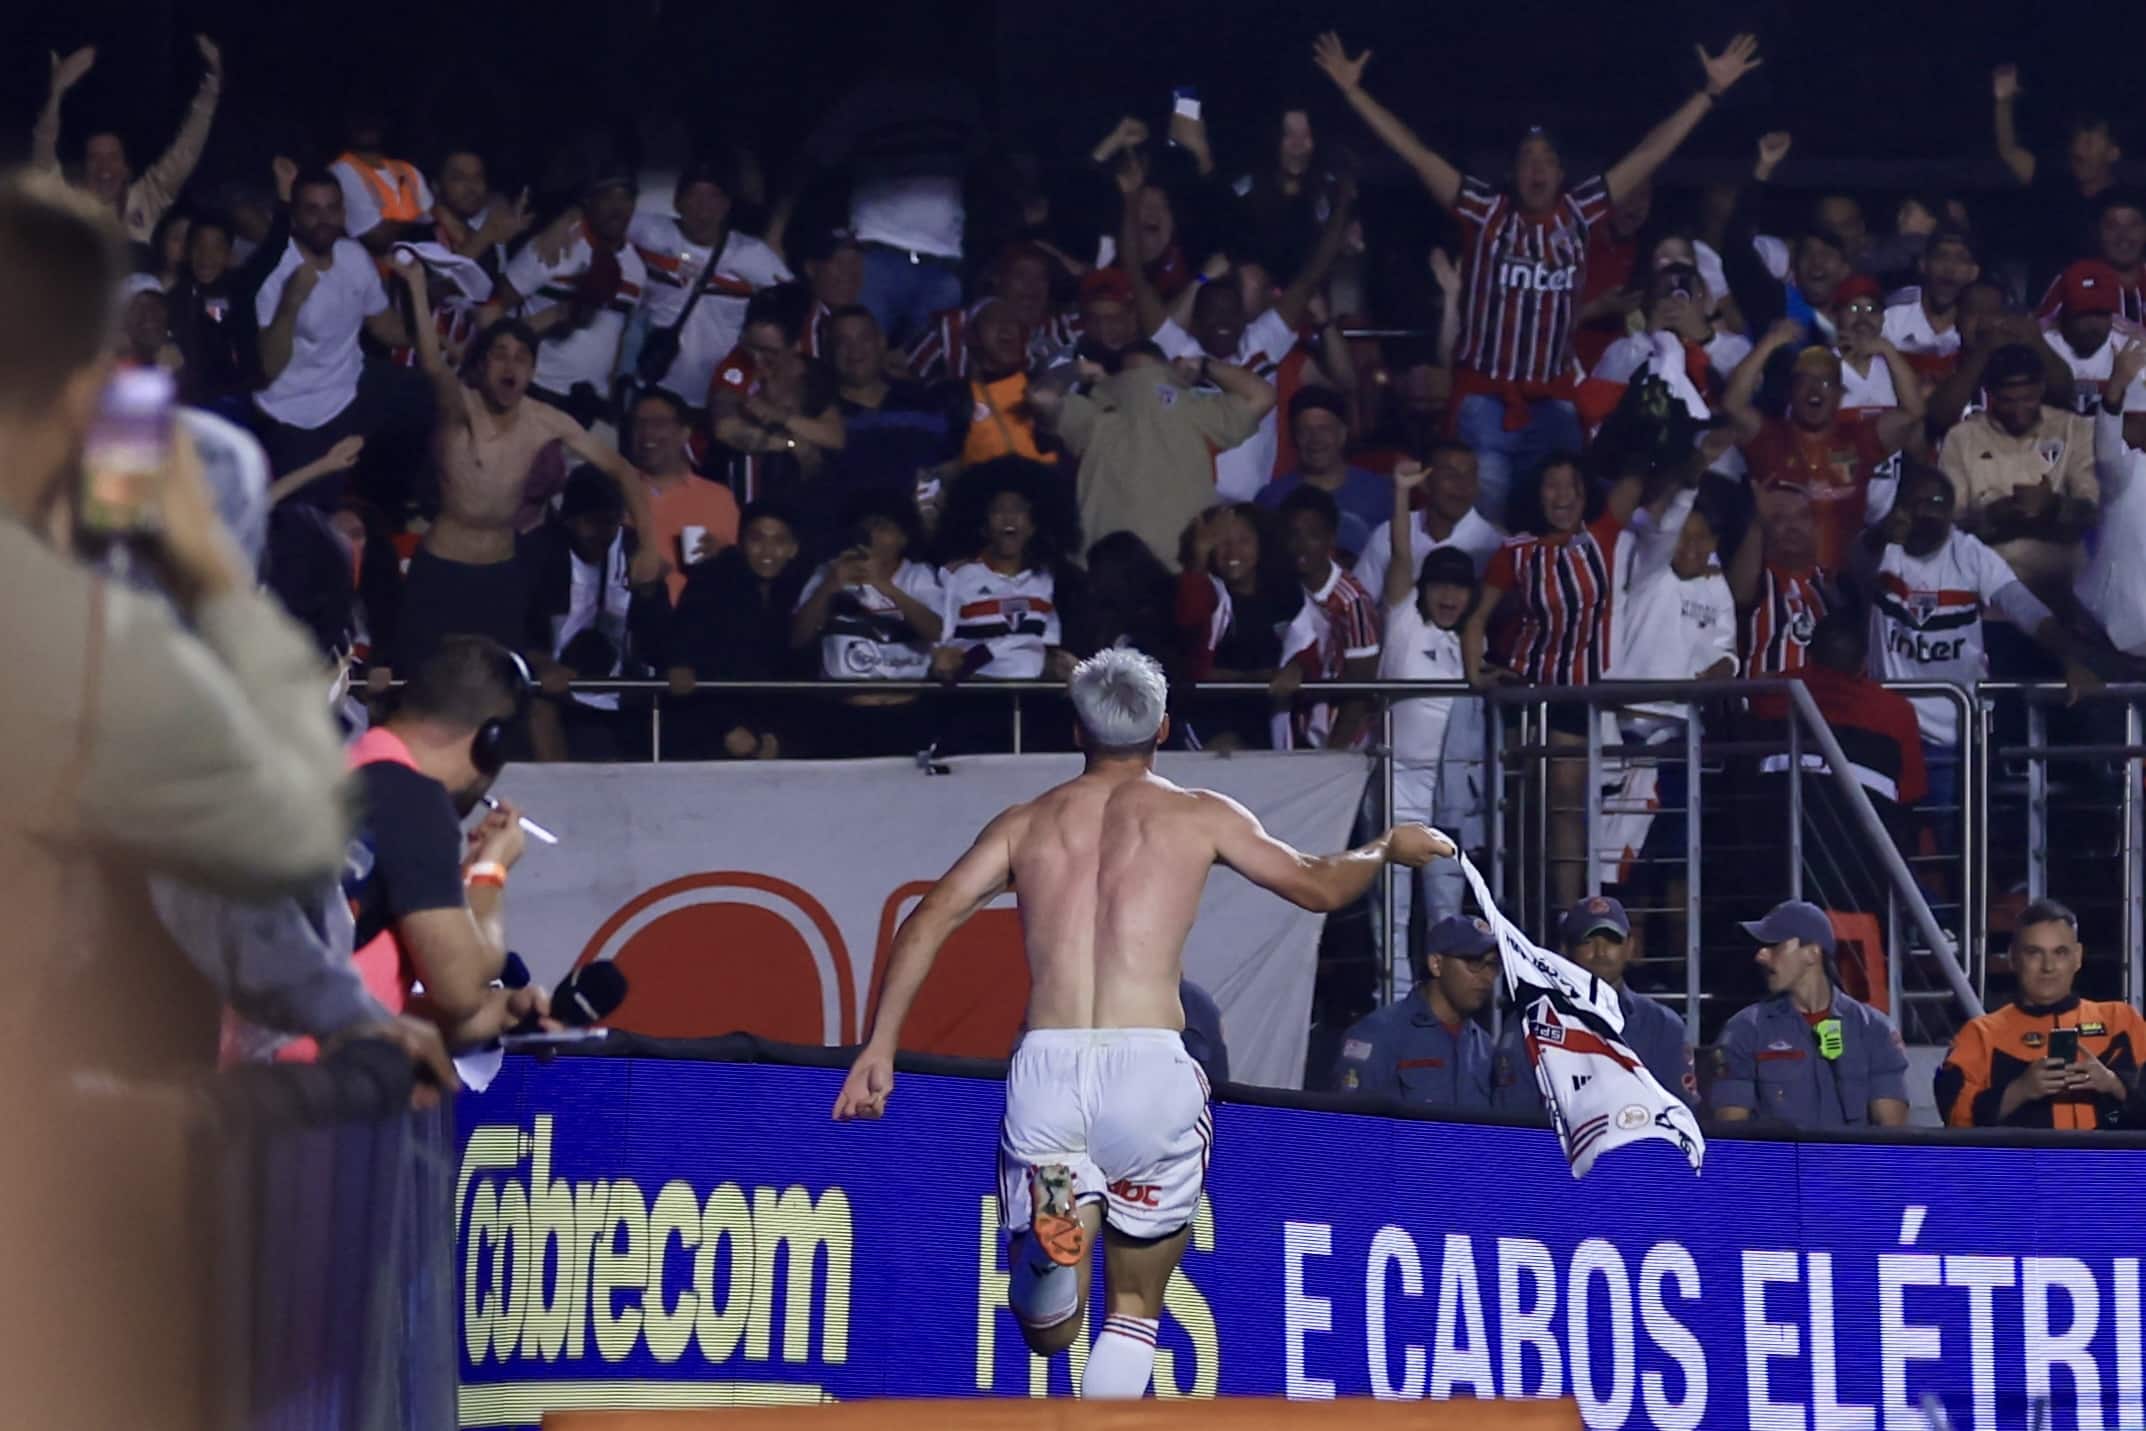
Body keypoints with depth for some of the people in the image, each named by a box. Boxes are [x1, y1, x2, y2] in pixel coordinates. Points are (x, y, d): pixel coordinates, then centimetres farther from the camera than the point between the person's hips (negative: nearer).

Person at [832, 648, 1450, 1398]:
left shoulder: (1027, 823, 17)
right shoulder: (1199, 816, 12)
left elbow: (930, 919, 6)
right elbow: (1317, 885, 19)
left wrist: (878, 1048, 4)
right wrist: (1389, 849, 39)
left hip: (1045, 1067, 1)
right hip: (1149, 1067, -1)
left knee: (1048, 1333, 9)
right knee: (1133, 1310, 16)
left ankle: (1054, 1232, -25)